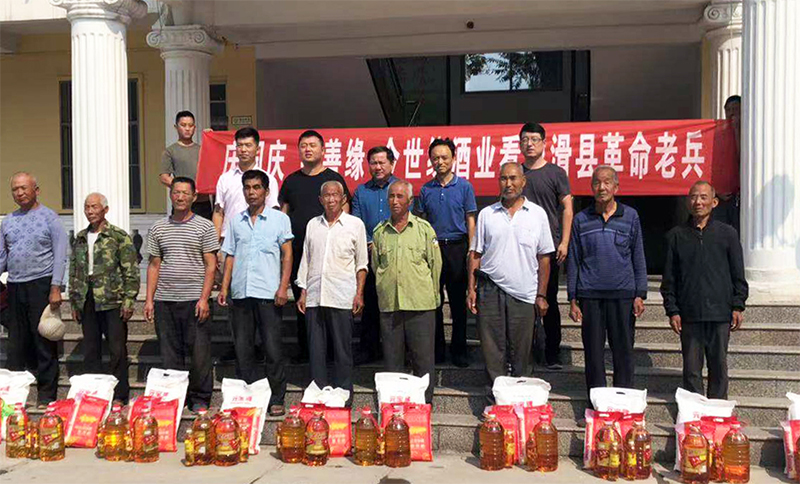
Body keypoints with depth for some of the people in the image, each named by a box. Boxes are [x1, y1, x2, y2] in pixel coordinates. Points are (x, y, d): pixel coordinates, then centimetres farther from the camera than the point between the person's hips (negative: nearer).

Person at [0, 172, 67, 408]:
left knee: (45, 343, -2)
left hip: (41, 285, -5)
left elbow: (60, 255, -7)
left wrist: (55, 288, -14)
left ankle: (47, 395, 5)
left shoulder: (49, 217, -2)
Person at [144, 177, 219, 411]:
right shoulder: (158, 228, 12)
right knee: (169, 352, 8)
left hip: (194, 300, -3)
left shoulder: (204, 227, 2)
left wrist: (204, 298, -10)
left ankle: (199, 398, 12)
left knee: (199, 352, -1)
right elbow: (154, 266, 14)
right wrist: (149, 299, 6)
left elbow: (211, 265, -2)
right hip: (164, 301, 3)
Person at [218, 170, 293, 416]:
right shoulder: (236, 221, 15)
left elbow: (287, 254, 0)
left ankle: (276, 399, 8)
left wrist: (283, 287, -9)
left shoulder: (279, 219, 4)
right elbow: (230, 256, 17)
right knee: (242, 348, 8)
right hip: (240, 293, 4)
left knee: (273, 348, -1)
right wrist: (224, 286, 8)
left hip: (268, 293, -4)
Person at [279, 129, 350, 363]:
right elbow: (283, 214, 17)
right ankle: (304, 349, 17)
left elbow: (343, 215, 1)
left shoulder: (334, 178, 4)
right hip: (297, 249, 4)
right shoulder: (291, 180, 15)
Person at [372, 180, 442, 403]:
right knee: (391, 360, 9)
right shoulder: (379, 231, 9)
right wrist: (384, 291, 13)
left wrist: (432, 297, 7)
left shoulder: (424, 228, 3)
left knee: (423, 359, 2)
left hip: (420, 304, -2)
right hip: (389, 304, 2)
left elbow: (436, 265, 6)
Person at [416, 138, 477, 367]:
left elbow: (470, 221, 2)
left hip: (457, 247, -2)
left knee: (458, 302, 3)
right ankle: (436, 349, 16)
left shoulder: (464, 186, 2)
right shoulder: (426, 190, 9)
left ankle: (459, 350, 13)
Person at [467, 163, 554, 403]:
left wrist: (541, 295, 2)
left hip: (524, 293, 0)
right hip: (490, 290, 1)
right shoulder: (487, 214, 7)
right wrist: (471, 288, 1)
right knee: (492, 348, 3)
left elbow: (544, 258, 6)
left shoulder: (537, 214, 5)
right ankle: (495, 397, 13)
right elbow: (475, 254, 9)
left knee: (521, 352, 6)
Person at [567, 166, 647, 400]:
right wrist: (573, 299, 3)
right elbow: (573, 261, 8)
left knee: (623, 350, 4)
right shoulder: (581, 219, 6)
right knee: (593, 351, 6)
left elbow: (638, 258, 9)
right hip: (590, 295, 1)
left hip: (623, 293, 0)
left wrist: (640, 295, 2)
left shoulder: (630, 216, 6)